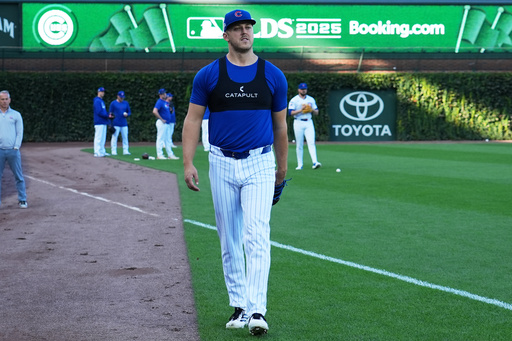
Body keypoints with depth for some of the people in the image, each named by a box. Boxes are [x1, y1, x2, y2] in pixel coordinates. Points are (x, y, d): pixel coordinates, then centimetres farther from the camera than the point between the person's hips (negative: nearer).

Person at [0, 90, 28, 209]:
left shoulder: (16, 115, 9)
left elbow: (20, 132, 5)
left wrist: (16, 147, -5)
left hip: (13, 150, -1)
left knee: (19, 176, 1)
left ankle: (22, 200, 7)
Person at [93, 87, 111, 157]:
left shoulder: (101, 101, 21)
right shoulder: (97, 101, -11)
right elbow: (99, 112, -19)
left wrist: (108, 115, 8)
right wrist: (107, 116, -15)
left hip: (103, 122, 10)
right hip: (99, 123, -10)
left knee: (103, 138, 13)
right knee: (98, 138, -9)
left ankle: (102, 152, 18)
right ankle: (97, 153, -8)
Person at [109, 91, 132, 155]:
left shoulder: (126, 103, 12)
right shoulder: (113, 103, 1)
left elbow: (129, 112, 16)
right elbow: (110, 113, 3)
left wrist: (127, 114, -6)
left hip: (124, 124, 4)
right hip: (116, 124, -4)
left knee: (125, 137, 3)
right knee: (114, 137, -4)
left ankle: (125, 151, 8)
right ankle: (113, 151, 0)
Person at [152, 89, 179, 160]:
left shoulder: (166, 102, 16)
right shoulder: (159, 102, -12)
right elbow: (155, 111, -25)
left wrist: (170, 110, 7)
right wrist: (161, 119, -20)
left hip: (167, 123, 9)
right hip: (162, 123, -9)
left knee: (168, 140, 11)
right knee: (160, 138, -6)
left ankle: (170, 155, 16)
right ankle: (159, 155, -5)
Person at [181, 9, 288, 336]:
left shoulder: (273, 75, 3)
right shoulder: (208, 75, 1)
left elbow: (280, 124, 11)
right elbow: (193, 119, 2)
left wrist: (282, 167, 17)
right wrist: (188, 163, -8)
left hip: (260, 164, -1)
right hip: (222, 164, 1)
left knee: (257, 236, -13)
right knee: (229, 240, 8)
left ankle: (257, 311, -16)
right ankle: (239, 306, 19)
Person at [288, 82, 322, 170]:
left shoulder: (311, 99, 12)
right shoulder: (294, 100, 1)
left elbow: (316, 113, 14)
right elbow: (291, 112, -9)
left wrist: (312, 109, -8)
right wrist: (301, 110, -19)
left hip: (309, 123, 2)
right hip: (298, 123, -2)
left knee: (311, 142, -13)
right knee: (299, 145, 0)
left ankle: (315, 162, -23)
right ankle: (300, 165, 6)